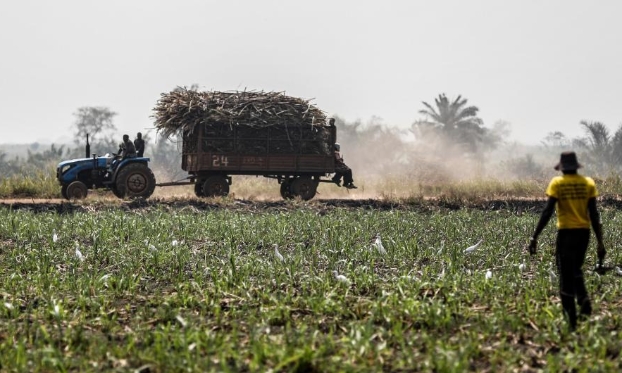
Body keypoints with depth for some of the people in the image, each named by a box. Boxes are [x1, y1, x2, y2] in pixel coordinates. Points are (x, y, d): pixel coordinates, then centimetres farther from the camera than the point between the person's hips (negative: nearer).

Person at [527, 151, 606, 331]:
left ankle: (572, 320, 1)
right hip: (584, 232, 4)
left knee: (566, 275, 4)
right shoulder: (588, 183, 4)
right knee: (576, 269, 24)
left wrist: (534, 237, -9)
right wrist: (600, 242, 6)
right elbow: (594, 215, 2)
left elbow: (547, 212, -11)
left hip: (566, 232, -3)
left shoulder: (557, 183, -4)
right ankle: (585, 301, 0)